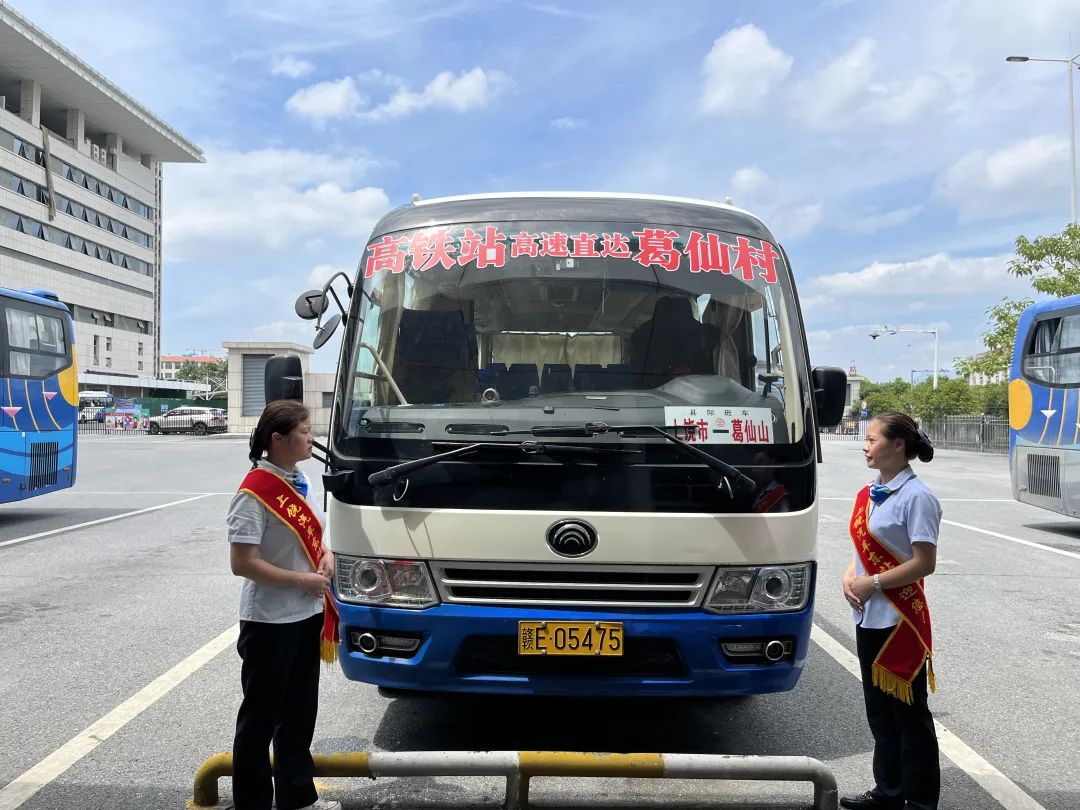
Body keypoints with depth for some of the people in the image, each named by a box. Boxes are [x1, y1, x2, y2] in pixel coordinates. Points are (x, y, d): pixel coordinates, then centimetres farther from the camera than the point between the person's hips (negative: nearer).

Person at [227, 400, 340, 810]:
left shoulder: (299, 480, 6)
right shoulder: (255, 492, -20)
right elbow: (242, 563, -22)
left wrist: (326, 553, 0)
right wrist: (301, 580, -18)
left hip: (307, 617, 9)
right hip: (270, 623, -8)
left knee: (299, 714, 20)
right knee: (260, 717, 7)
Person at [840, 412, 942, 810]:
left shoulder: (916, 497, -15)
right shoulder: (868, 494, 8)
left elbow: (924, 563, -18)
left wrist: (873, 583, -17)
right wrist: (849, 577, -2)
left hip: (900, 620, -8)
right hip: (869, 616, 8)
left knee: (908, 711, 4)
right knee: (879, 710, 17)